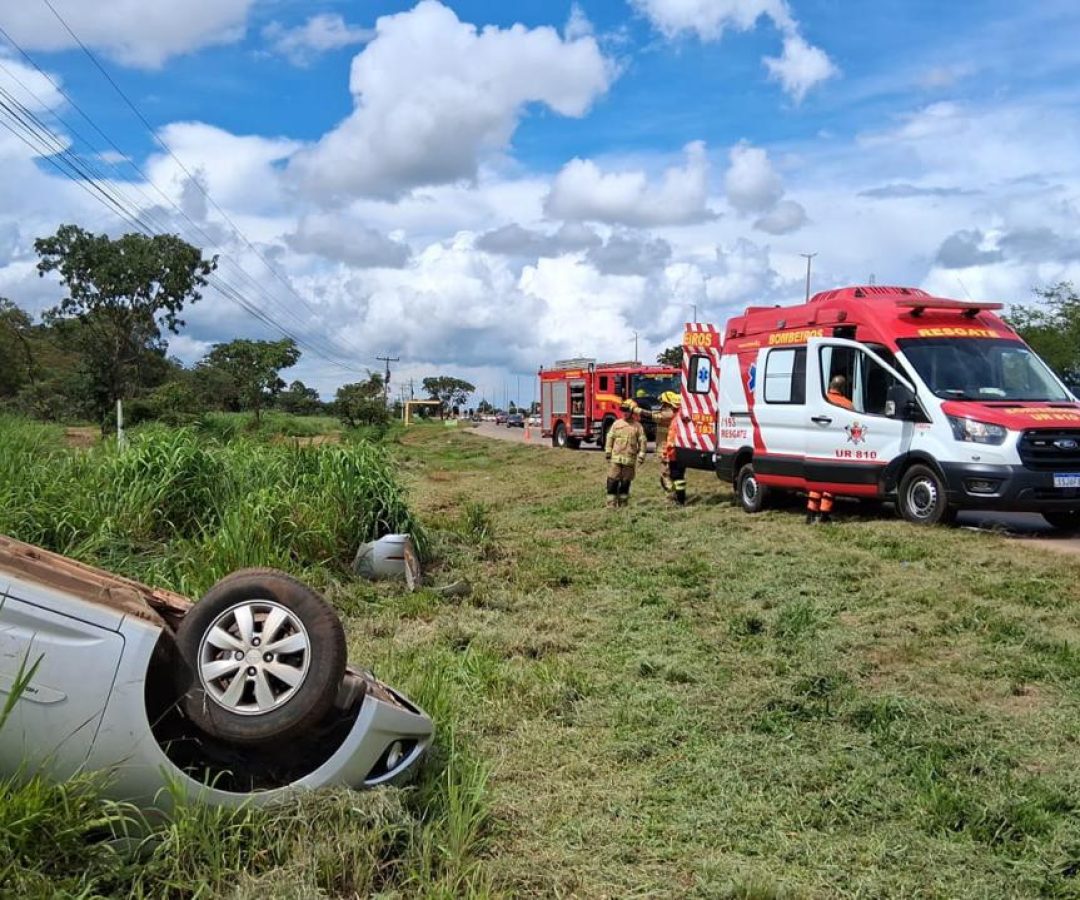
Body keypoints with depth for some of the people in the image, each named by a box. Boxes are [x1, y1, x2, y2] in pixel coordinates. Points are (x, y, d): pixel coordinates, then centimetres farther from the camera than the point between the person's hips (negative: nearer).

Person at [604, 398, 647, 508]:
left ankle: (623, 502, 20)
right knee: (612, 481, -5)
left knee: (625, 482, 8)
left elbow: (642, 442, 2)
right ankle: (611, 503, -1)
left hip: (630, 460, -1)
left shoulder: (637, 426, 1)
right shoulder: (617, 424, 5)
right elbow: (610, 438, 8)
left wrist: (641, 456, -2)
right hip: (616, 458, 1)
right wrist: (608, 452, 3)